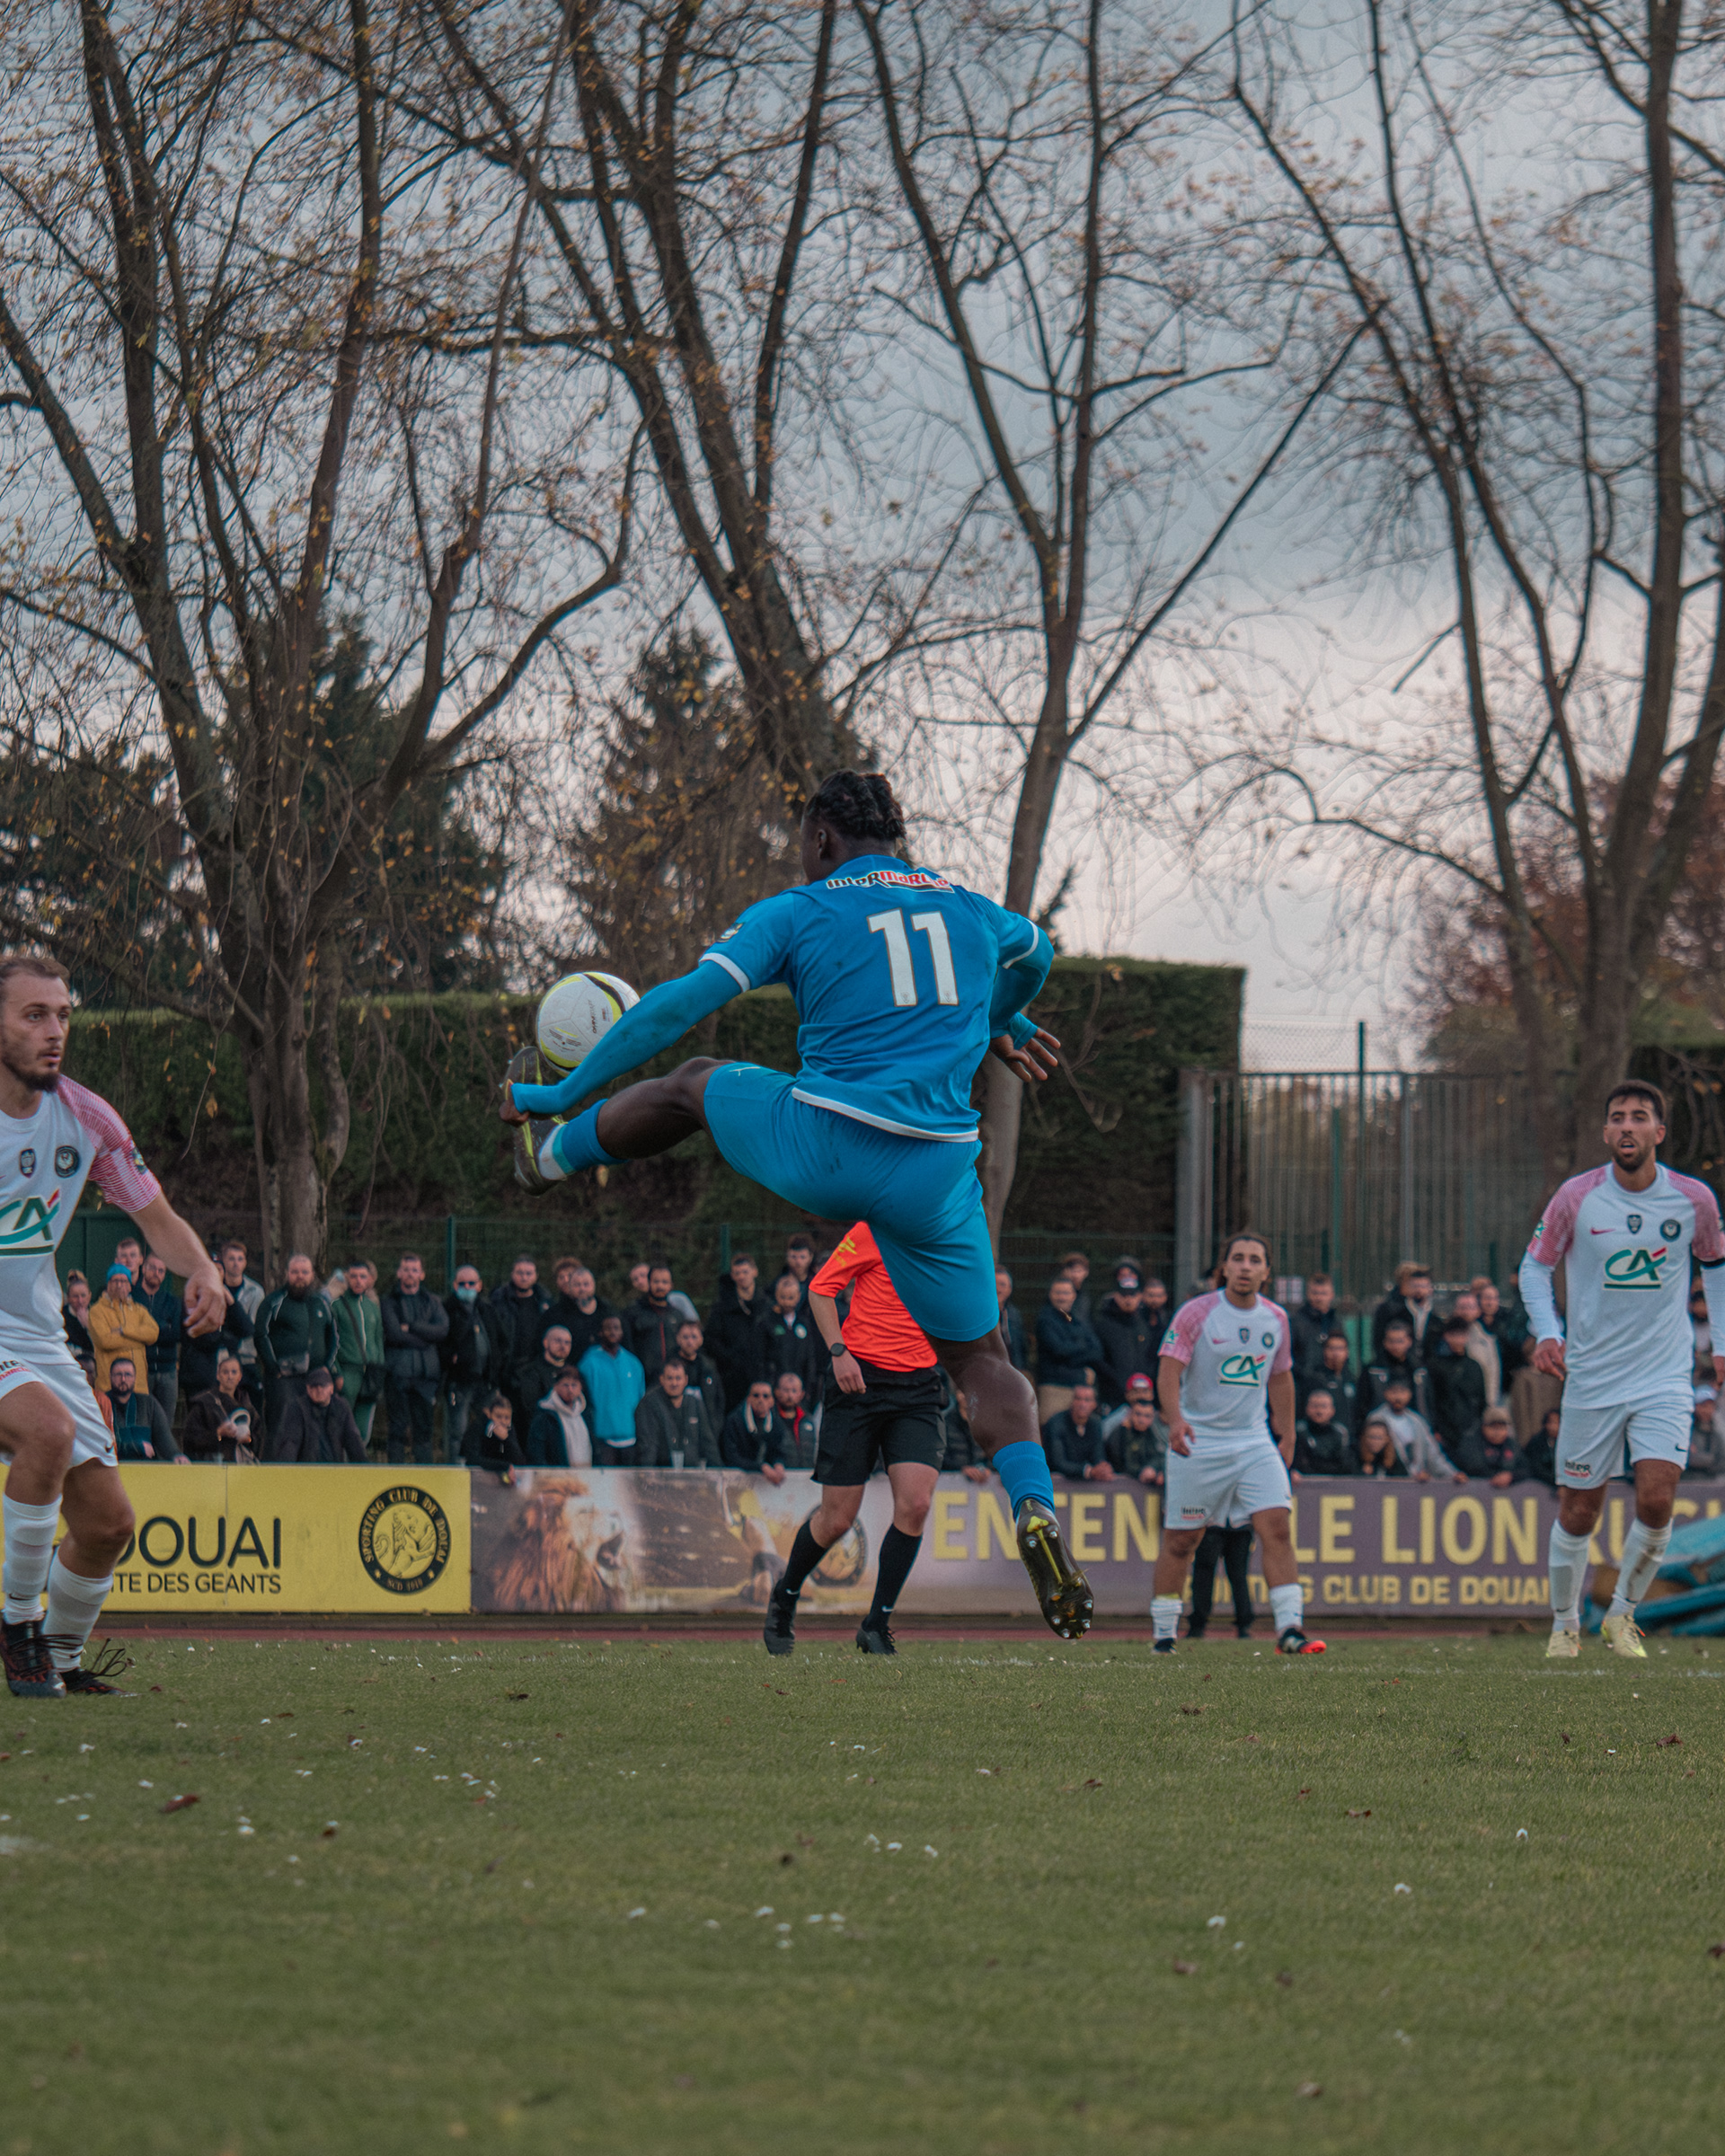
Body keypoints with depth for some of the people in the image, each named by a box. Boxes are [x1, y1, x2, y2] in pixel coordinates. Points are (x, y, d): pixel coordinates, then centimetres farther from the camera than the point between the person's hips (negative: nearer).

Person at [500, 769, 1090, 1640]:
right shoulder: (971, 911, 16)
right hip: (936, 1172, 2)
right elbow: (1034, 954, 41)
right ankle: (1036, 1511, -14)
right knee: (980, 1360, 12)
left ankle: (553, 1151, 49)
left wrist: (562, 1095, 9)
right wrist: (1003, 1023, 64)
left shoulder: (798, 914, 4)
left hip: (819, 1150, -2)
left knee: (695, 1083, 28)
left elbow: (677, 1007, 1)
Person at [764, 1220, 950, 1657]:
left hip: (919, 1386, 4)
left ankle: (877, 1623, 0)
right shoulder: (874, 1229, -8)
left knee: (915, 1505, -15)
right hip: (860, 1377, -4)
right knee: (837, 1518, 0)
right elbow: (820, 1289, -4)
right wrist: (839, 1350, -15)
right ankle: (785, 1596, 30)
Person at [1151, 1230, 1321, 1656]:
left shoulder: (1276, 1319, 6)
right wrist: (1175, 1418, -32)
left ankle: (1289, 1628, -15)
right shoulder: (1195, 1313, -9)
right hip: (1197, 1443, -3)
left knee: (1277, 1525, -13)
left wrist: (1288, 1433, 22)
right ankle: (1164, 1635, 15)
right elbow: (1169, 1371, -16)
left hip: (1254, 1441, 3)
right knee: (1181, 1540, 3)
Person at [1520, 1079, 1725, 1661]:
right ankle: (1565, 1623, 25)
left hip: (1666, 1377, 0)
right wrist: (1546, 1333, -10)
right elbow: (1535, 1266, 5)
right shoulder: (1576, 1198, -7)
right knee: (1578, 1511, 4)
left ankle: (1622, 1613, 7)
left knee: (1656, 1500, -16)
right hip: (1592, 1376, 0)